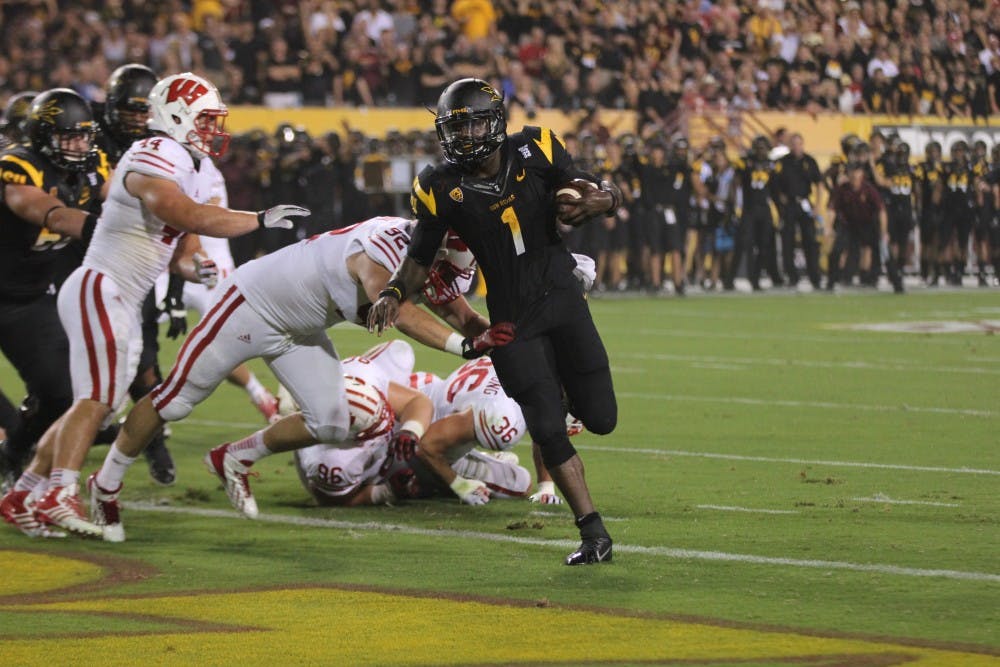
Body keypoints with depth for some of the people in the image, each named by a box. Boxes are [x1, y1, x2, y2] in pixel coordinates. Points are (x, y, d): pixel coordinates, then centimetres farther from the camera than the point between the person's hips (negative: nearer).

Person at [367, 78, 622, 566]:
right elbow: (419, 260, 2)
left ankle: (561, 390, 39)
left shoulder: (534, 152, -6)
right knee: (548, 433, -5)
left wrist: (601, 200, -21)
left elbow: (608, 196, 3)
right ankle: (594, 534, 6)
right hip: (512, 319, -1)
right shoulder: (442, 188, -8)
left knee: (600, 419, 3)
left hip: (563, 299, 1)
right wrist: (394, 294, -17)